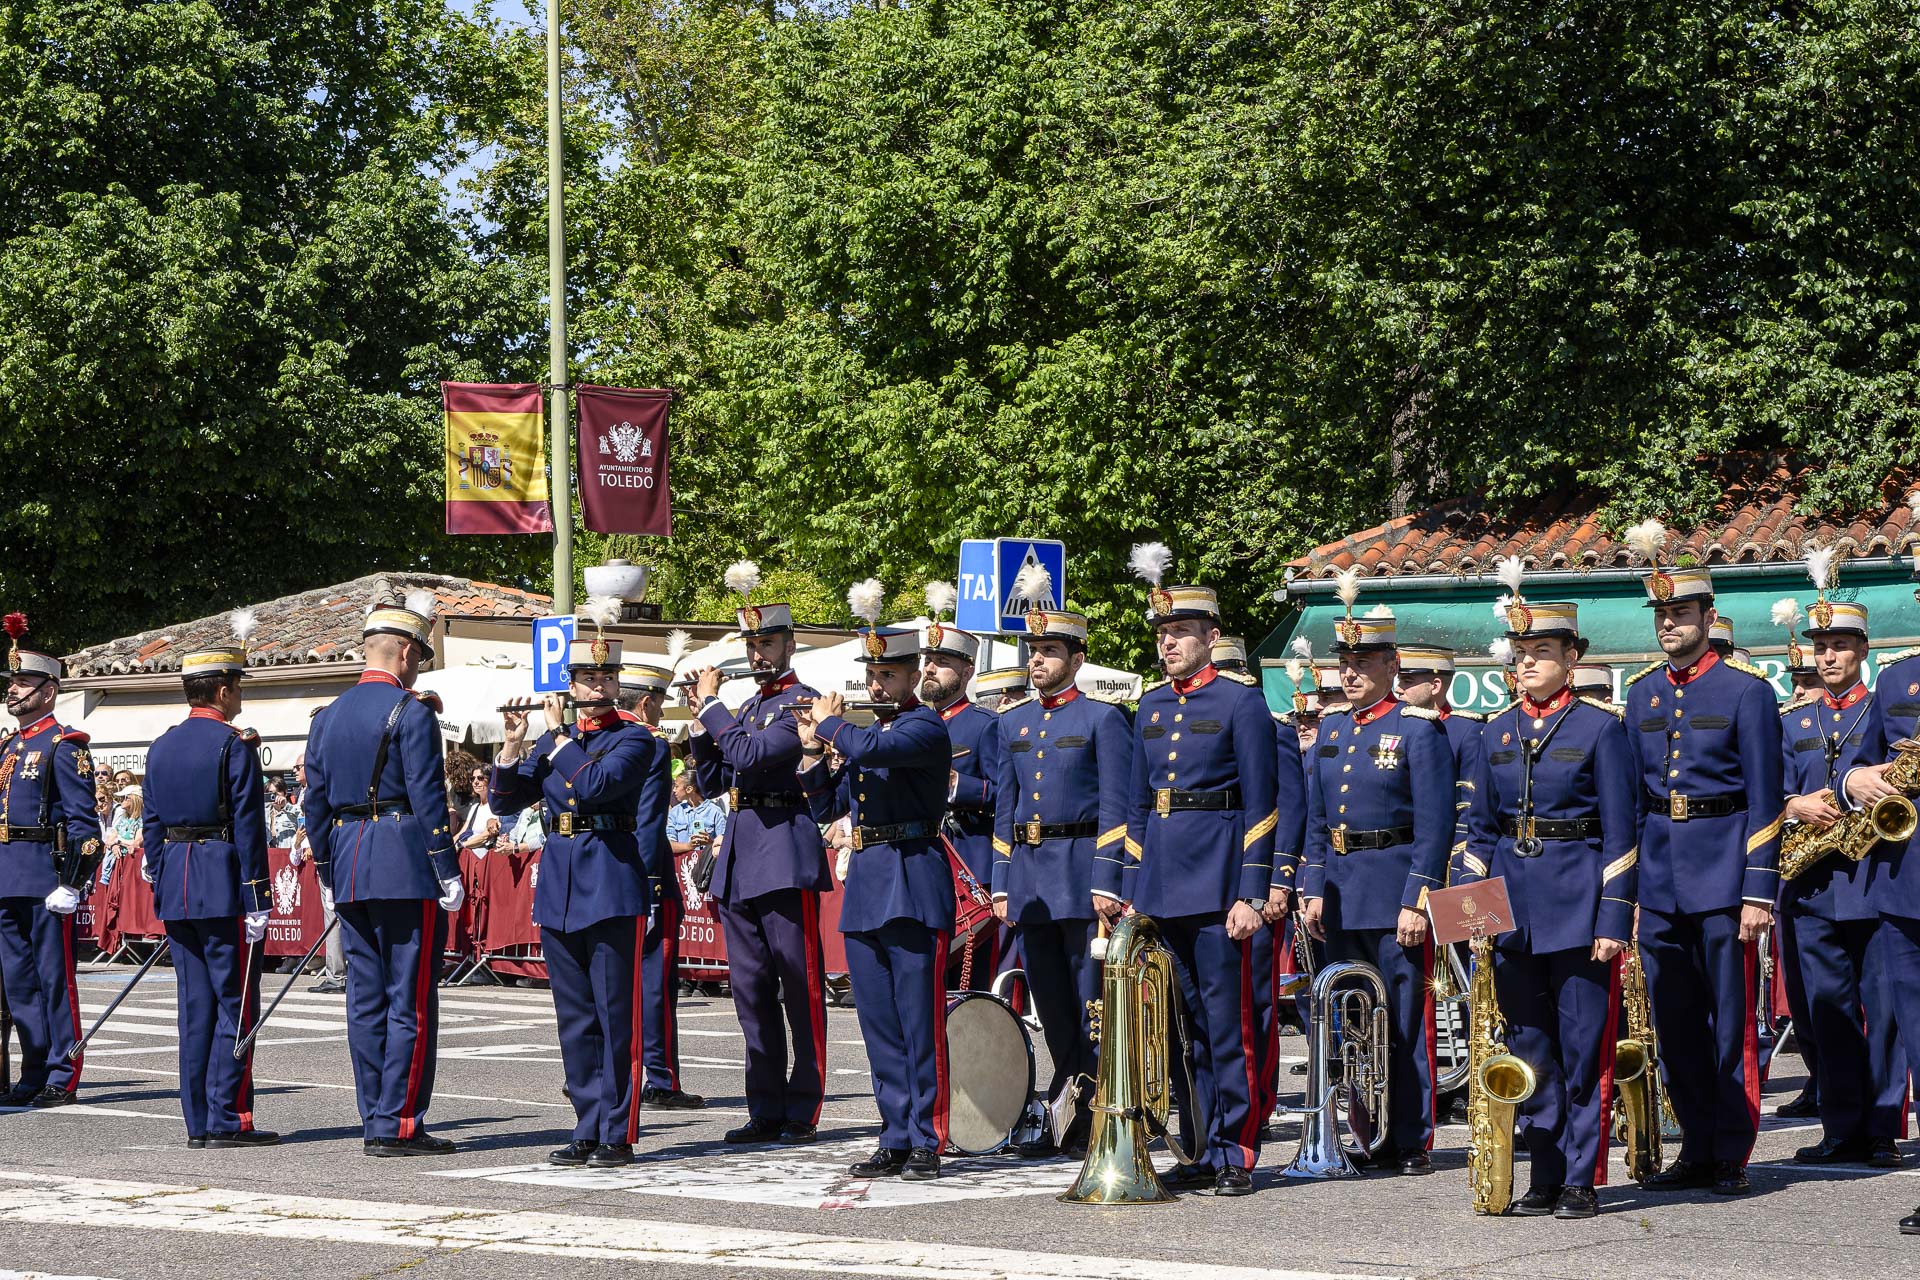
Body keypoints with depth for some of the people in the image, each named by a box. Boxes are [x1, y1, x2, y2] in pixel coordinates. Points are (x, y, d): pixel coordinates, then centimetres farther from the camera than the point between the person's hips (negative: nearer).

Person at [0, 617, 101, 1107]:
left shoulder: (64, 745, -7)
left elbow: (82, 821, -12)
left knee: (55, 977, -4)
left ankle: (63, 1078, -1)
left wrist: (71, 882, -18)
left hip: (45, 875, -8)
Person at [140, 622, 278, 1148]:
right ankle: (228, 1119, -6)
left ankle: (199, 1122, 10)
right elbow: (248, 827, -13)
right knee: (235, 1003, -3)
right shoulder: (235, 746, -9)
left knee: (195, 1005, 9)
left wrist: (162, 891, 17)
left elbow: (152, 826, 13)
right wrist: (257, 901, -13)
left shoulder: (160, 748, 12)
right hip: (225, 888, -7)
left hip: (175, 889, 7)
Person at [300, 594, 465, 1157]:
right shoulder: (411, 713, -9)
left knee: (366, 999, 10)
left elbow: (315, 801, 14)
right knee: (410, 1000, -4)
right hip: (407, 868, -7)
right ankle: (399, 1125, -6)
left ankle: (374, 1121, 11)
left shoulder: (328, 716, 13)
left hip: (350, 874, 7)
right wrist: (448, 874, -10)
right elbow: (428, 798, -14)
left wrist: (326, 876, 20)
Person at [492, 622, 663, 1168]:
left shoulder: (635, 739, -3)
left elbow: (592, 785, -20)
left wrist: (559, 735, -10)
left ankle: (618, 1135, -2)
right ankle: (588, 1129, 15)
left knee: (616, 1015, -4)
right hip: (558, 885, 6)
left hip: (611, 882, -6)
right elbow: (505, 801, 10)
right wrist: (514, 743, -3)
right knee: (575, 1016, 9)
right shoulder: (554, 740, 14)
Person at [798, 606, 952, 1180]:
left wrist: (829, 723, -9)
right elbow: (826, 807, 19)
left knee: (920, 1022, -5)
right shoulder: (867, 726, 18)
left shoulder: (926, 727, -8)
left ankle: (927, 1140, -2)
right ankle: (895, 1140, 14)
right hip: (865, 884, 8)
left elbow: (868, 750, -27)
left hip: (914, 881, -8)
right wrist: (812, 749, 7)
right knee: (879, 1025, 9)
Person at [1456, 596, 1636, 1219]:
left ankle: (1582, 1180, 5)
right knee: (1529, 1050, 8)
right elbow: (1480, 828, 14)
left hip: (1576, 901, -5)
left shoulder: (1601, 725, -3)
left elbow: (1620, 829, -5)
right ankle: (1545, 1178, 14)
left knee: (1584, 1049, -1)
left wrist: (1613, 919, -11)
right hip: (1510, 904, 5)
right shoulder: (1497, 730, 11)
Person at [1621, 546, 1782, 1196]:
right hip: (1657, 876, 5)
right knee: (1674, 1022, 8)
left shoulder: (1747, 690, -4)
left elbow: (1764, 800, -6)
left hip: (1721, 872, -5)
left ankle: (1732, 1155, 6)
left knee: (1731, 1020, -1)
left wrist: (1759, 891, -12)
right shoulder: (1642, 693, 11)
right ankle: (1697, 1150, 16)